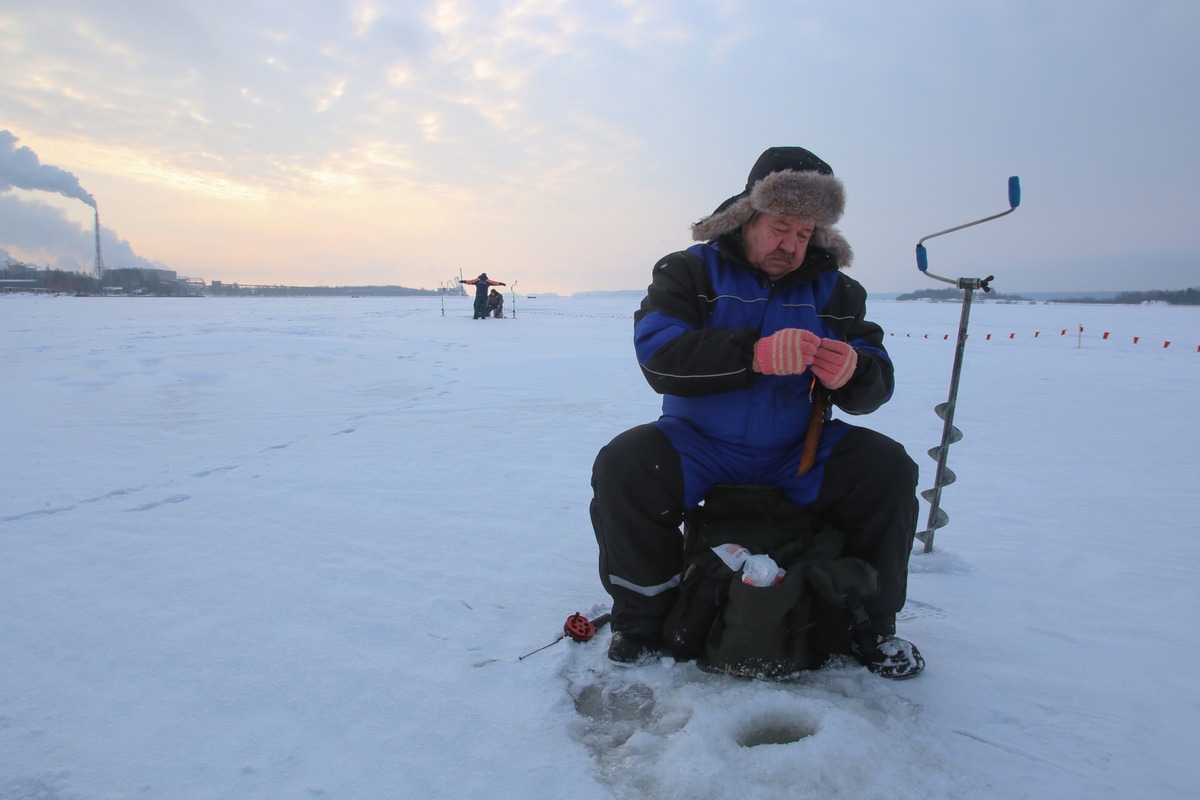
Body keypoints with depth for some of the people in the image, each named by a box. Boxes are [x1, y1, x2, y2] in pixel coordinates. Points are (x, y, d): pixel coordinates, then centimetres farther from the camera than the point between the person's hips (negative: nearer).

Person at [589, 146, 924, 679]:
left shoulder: (833, 288, 6)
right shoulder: (691, 271, -4)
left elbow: (876, 383, -2)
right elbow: (658, 352, -22)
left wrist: (851, 375, -28)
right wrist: (755, 354, -35)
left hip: (800, 453, 3)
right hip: (698, 448, -2)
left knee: (889, 472, -19)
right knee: (621, 469, -28)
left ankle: (872, 623, 6)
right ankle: (642, 618, -2)